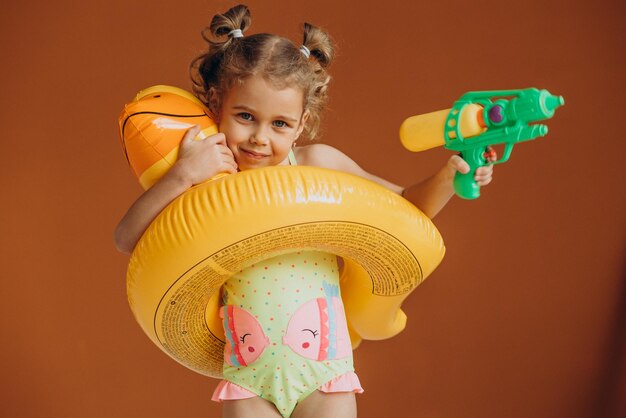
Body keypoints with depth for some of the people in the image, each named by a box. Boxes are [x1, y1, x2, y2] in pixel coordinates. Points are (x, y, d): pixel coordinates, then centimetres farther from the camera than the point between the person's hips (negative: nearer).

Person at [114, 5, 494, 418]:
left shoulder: (318, 164, -3)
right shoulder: (210, 178, -3)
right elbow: (127, 240, -12)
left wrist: (450, 177, -14)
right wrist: (182, 174, -22)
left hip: (322, 368, 0)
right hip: (247, 378, 0)